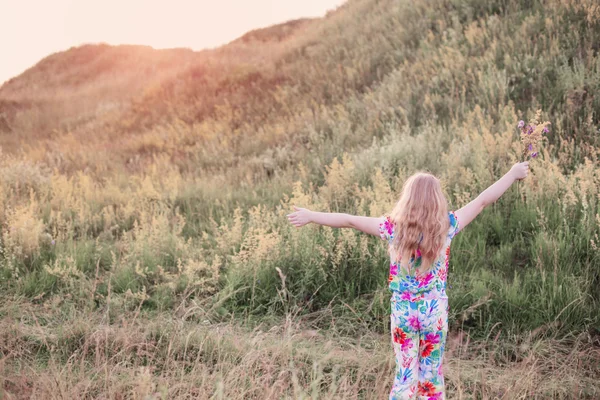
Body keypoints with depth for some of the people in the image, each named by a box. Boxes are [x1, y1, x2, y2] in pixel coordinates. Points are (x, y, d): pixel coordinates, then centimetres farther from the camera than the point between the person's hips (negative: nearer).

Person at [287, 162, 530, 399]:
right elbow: (483, 201, -1)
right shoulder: (447, 226, -9)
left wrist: (310, 216, 6)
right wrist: (513, 174, 9)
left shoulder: (393, 228, -10)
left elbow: (349, 220, -3)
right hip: (435, 312, 0)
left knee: (405, 375, 8)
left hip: (403, 312, 0)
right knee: (432, 375, 12)